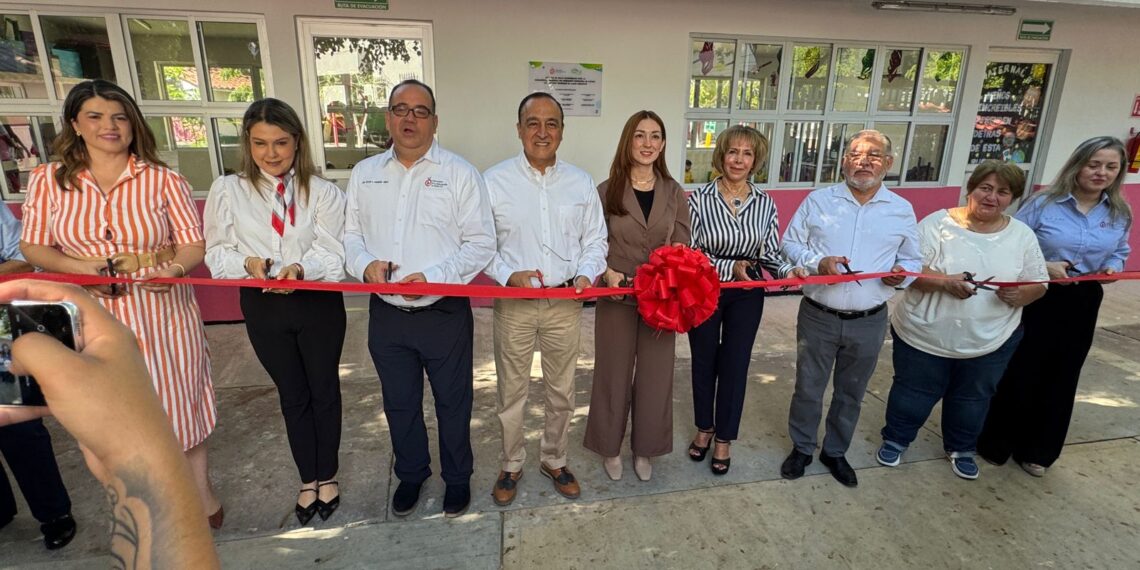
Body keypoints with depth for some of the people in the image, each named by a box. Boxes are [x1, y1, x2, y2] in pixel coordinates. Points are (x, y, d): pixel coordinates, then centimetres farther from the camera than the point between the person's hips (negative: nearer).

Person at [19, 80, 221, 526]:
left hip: (163, 311, -2)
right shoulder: (48, 180, 3)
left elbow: (194, 244, -2)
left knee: (180, 396, 7)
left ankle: (201, 489, 28)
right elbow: (33, 246, 6)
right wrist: (82, 267, -13)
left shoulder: (162, 180, -1)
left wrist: (172, 267, -24)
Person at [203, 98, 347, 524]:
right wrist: (248, 262, -21)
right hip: (263, 306, 2)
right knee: (292, 395, 16)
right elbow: (218, 253, 0)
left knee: (324, 390, 14)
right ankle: (307, 480, 36)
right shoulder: (227, 190, -3)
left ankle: (327, 476, 36)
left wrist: (300, 269, -31)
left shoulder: (323, 192, -8)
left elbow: (333, 255, -12)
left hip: (318, 302, -1)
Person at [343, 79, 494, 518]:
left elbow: (481, 243, -9)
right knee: (399, 403, 19)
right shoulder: (364, 173, 7)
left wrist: (433, 277, -20)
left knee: (453, 402, 12)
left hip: (444, 313, -3)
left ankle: (457, 476, 37)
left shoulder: (460, 173, -6)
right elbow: (350, 234, 10)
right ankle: (411, 473, 43)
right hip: (386, 314, 4)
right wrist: (365, 264, -12)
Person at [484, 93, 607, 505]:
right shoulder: (494, 180, -4)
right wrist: (508, 275, -16)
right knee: (512, 392, 12)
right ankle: (511, 465, 34)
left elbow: (595, 239, 10)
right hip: (513, 303, -2)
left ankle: (554, 460, 37)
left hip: (566, 304, 2)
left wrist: (586, 273, -8)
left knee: (562, 392, 15)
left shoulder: (581, 182, 4)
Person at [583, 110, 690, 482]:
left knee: (655, 375, 12)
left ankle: (644, 448, 33)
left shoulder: (674, 193, 2)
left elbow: (683, 248, 3)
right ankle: (611, 446, 32)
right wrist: (606, 273, -21)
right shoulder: (606, 191, -5)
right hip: (617, 298, -2)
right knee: (614, 373, 11)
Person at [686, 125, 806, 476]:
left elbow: (770, 254, -1)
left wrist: (788, 271, -21)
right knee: (704, 362, 14)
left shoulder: (765, 204, -2)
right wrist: (729, 267, -25)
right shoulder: (699, 199, -11)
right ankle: (704, 428, 38)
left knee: (735, 365, 10)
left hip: (746, 296, 2)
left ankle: (724, 438, 30)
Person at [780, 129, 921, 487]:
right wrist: (818, 262, -18)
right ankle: (801, 448, 32)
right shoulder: (818, 201, -2)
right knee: (808, 388, 11)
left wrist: (903, 273, -13)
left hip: (869, 322, 2)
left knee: (851, 393, 17)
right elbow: (791, 243, 1)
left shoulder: (902, 210, 2)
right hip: (818, 316, -1)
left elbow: (913, 260, 10)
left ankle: (835, 452, 38)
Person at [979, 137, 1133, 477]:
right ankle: (994, 443, 18)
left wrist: (1112, 268, -8)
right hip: (1036, 299, -4)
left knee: (1060, 378, 13)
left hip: (1081, 304, 5)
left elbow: (1120, 254, 15)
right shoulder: (1044, 204, -10)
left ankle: (1036, 451, 29)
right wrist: (1043, 267, -21)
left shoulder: (1120, 214, 4)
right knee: (1018, 372, 2)